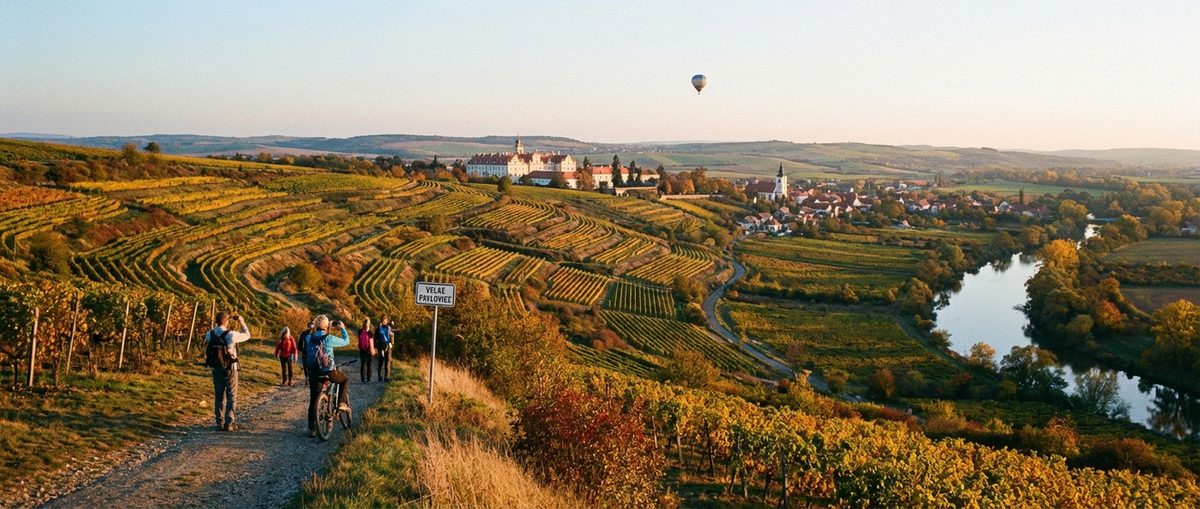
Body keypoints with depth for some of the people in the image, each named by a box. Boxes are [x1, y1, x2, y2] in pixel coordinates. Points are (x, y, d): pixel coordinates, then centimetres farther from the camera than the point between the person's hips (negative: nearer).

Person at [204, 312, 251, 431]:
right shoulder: (231, 335, -18)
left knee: (218, 396, 15)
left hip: (216, 370, 5)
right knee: (231, 397, 4)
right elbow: (247, 335, -3)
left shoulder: (209, 334, -4)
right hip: (230, 370, -5)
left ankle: (219, 422, 19)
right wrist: (241, 322, 6)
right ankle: (229, 423, 0)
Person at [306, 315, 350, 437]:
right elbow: (346, 341, 1)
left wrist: (330, 328, 27)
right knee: (345, 379, 27)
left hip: (314, 373, 4)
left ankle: (312, 429, 9)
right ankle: (342, 403, 12)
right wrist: (343, 329, 14)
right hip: (329, 372, -4)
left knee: (313, 402, 11)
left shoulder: (309, 338, 0)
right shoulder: (329, 338, -12)